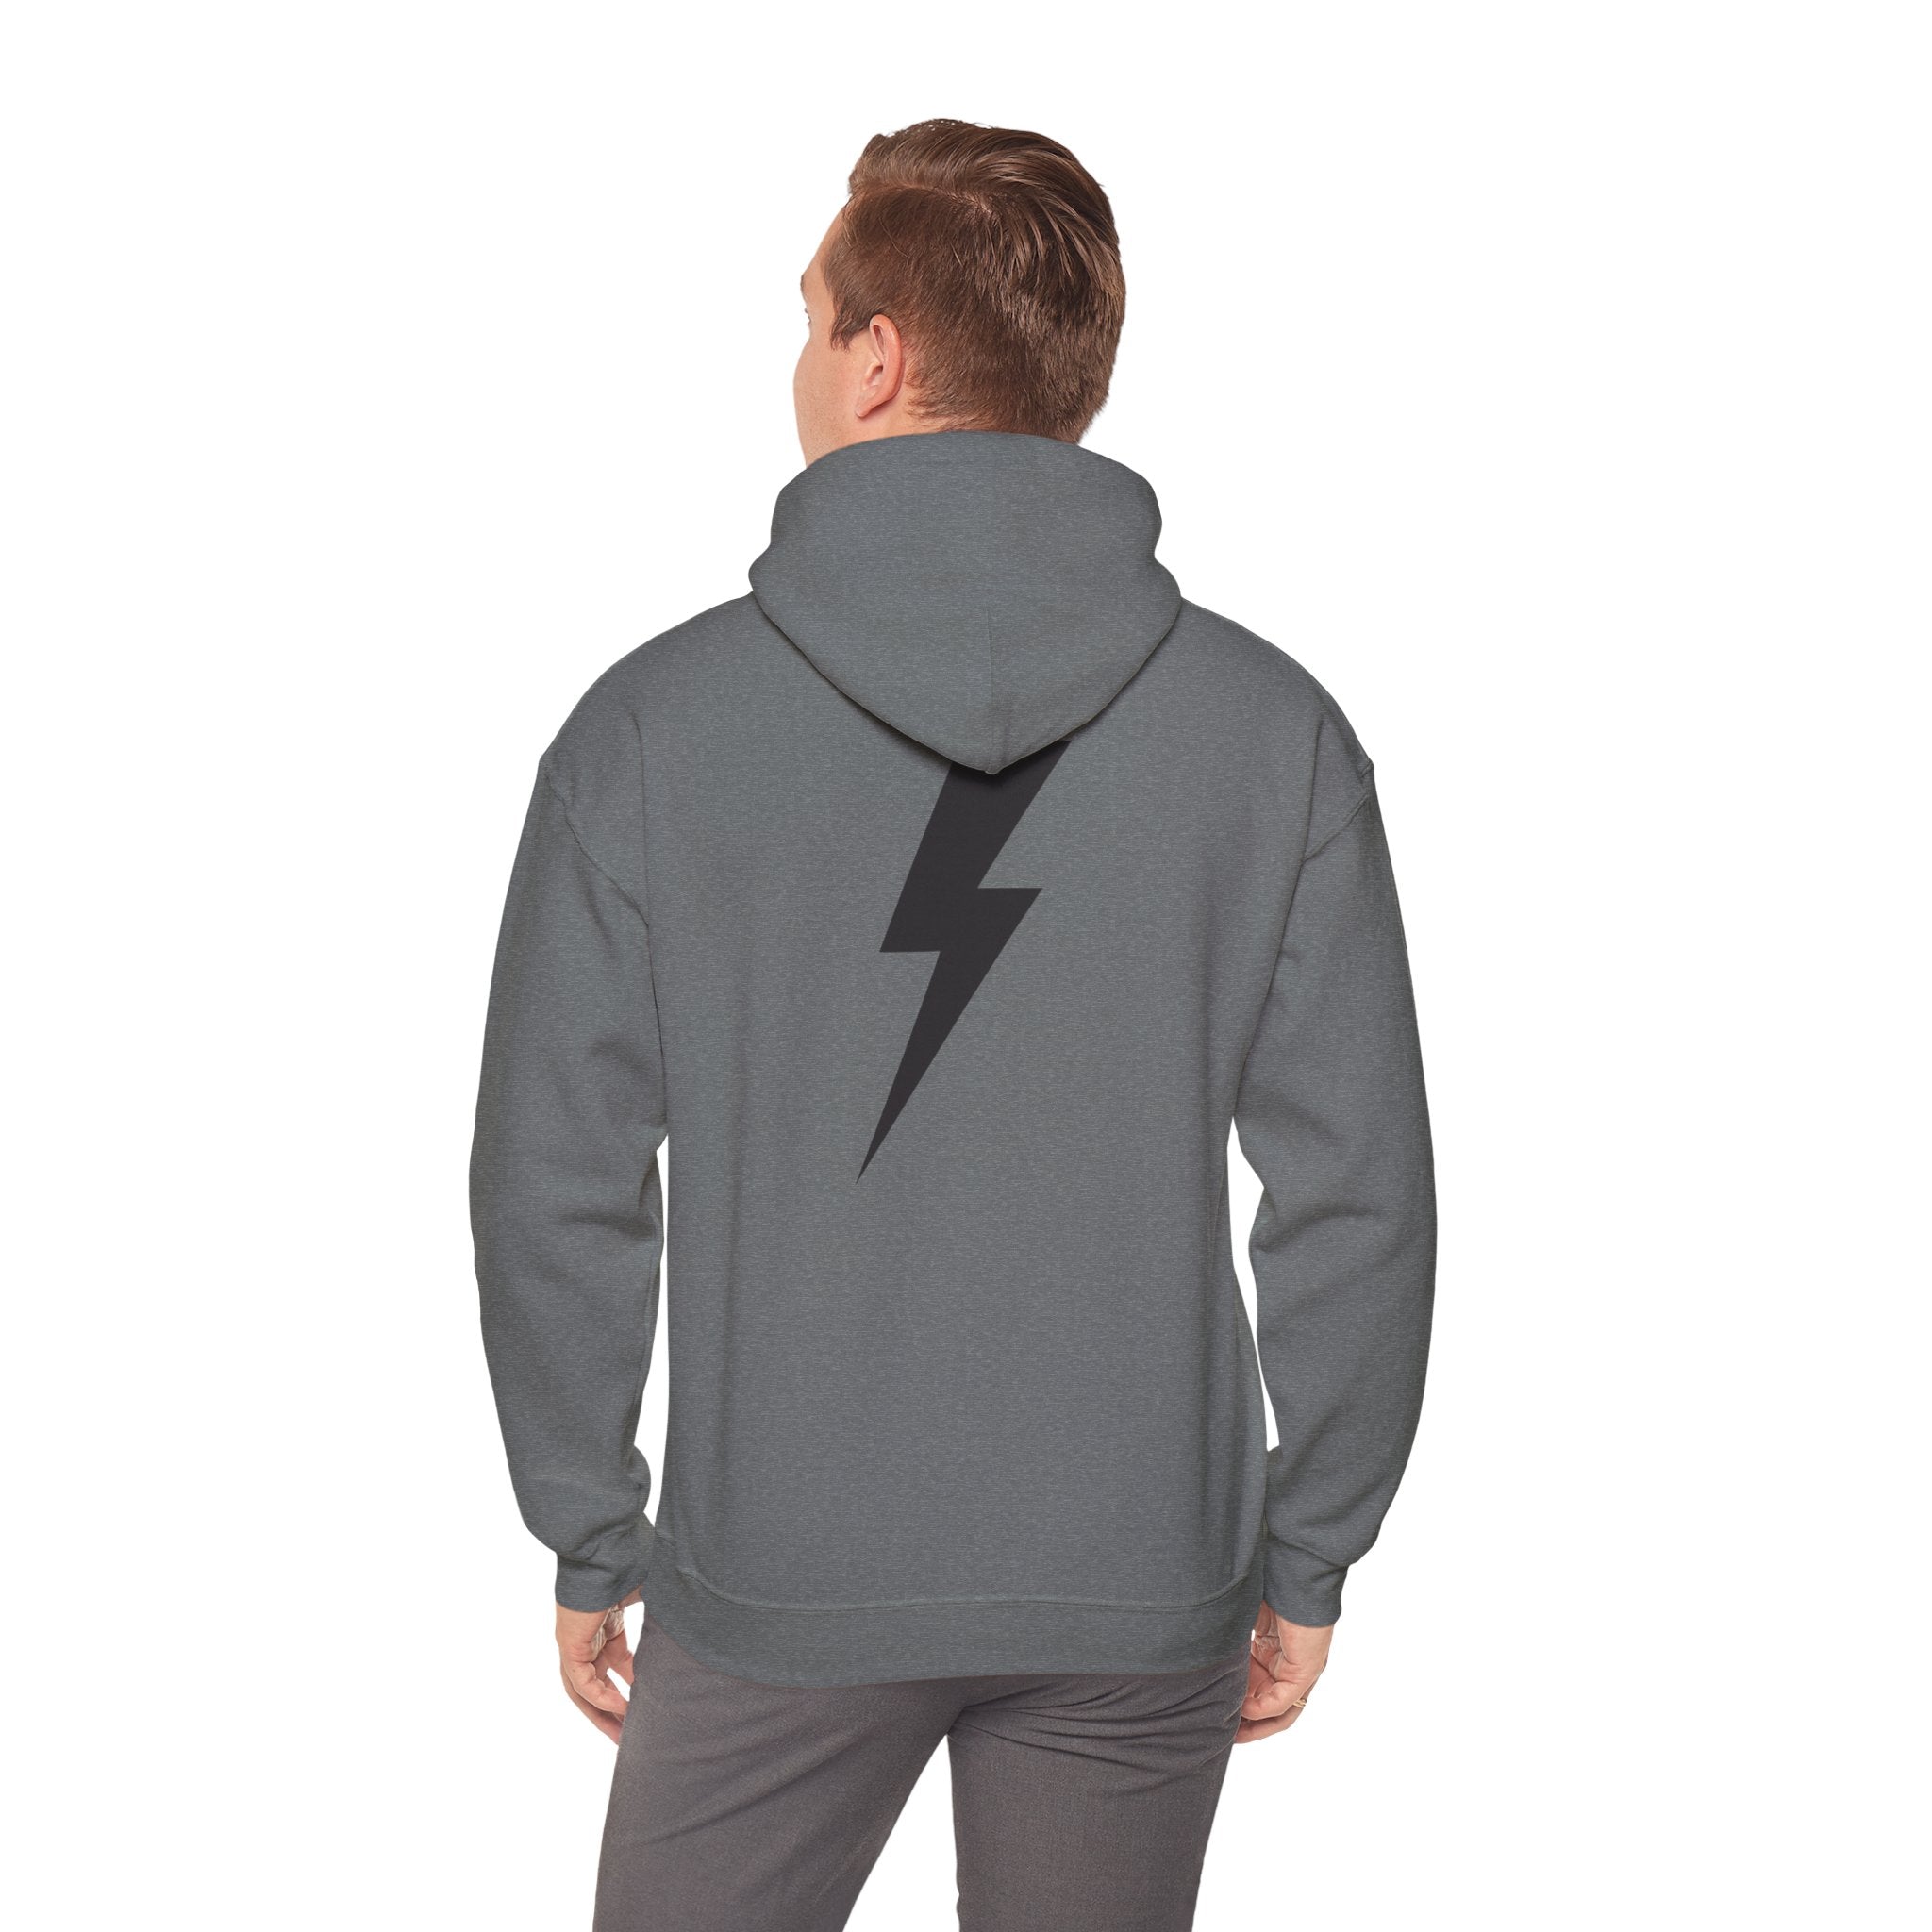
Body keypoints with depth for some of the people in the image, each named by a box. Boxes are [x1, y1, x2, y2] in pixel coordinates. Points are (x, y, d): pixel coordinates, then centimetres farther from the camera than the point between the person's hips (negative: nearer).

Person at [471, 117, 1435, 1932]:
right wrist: (1308, 1556, 7)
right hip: (1143, 1592, 2)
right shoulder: (1275, 727, -6)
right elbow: (1360, 1191, -5)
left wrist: (590, 1542, 7)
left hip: (775, 1586, -1)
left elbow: (556, 1189, -6)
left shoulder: (655, 721, -9)